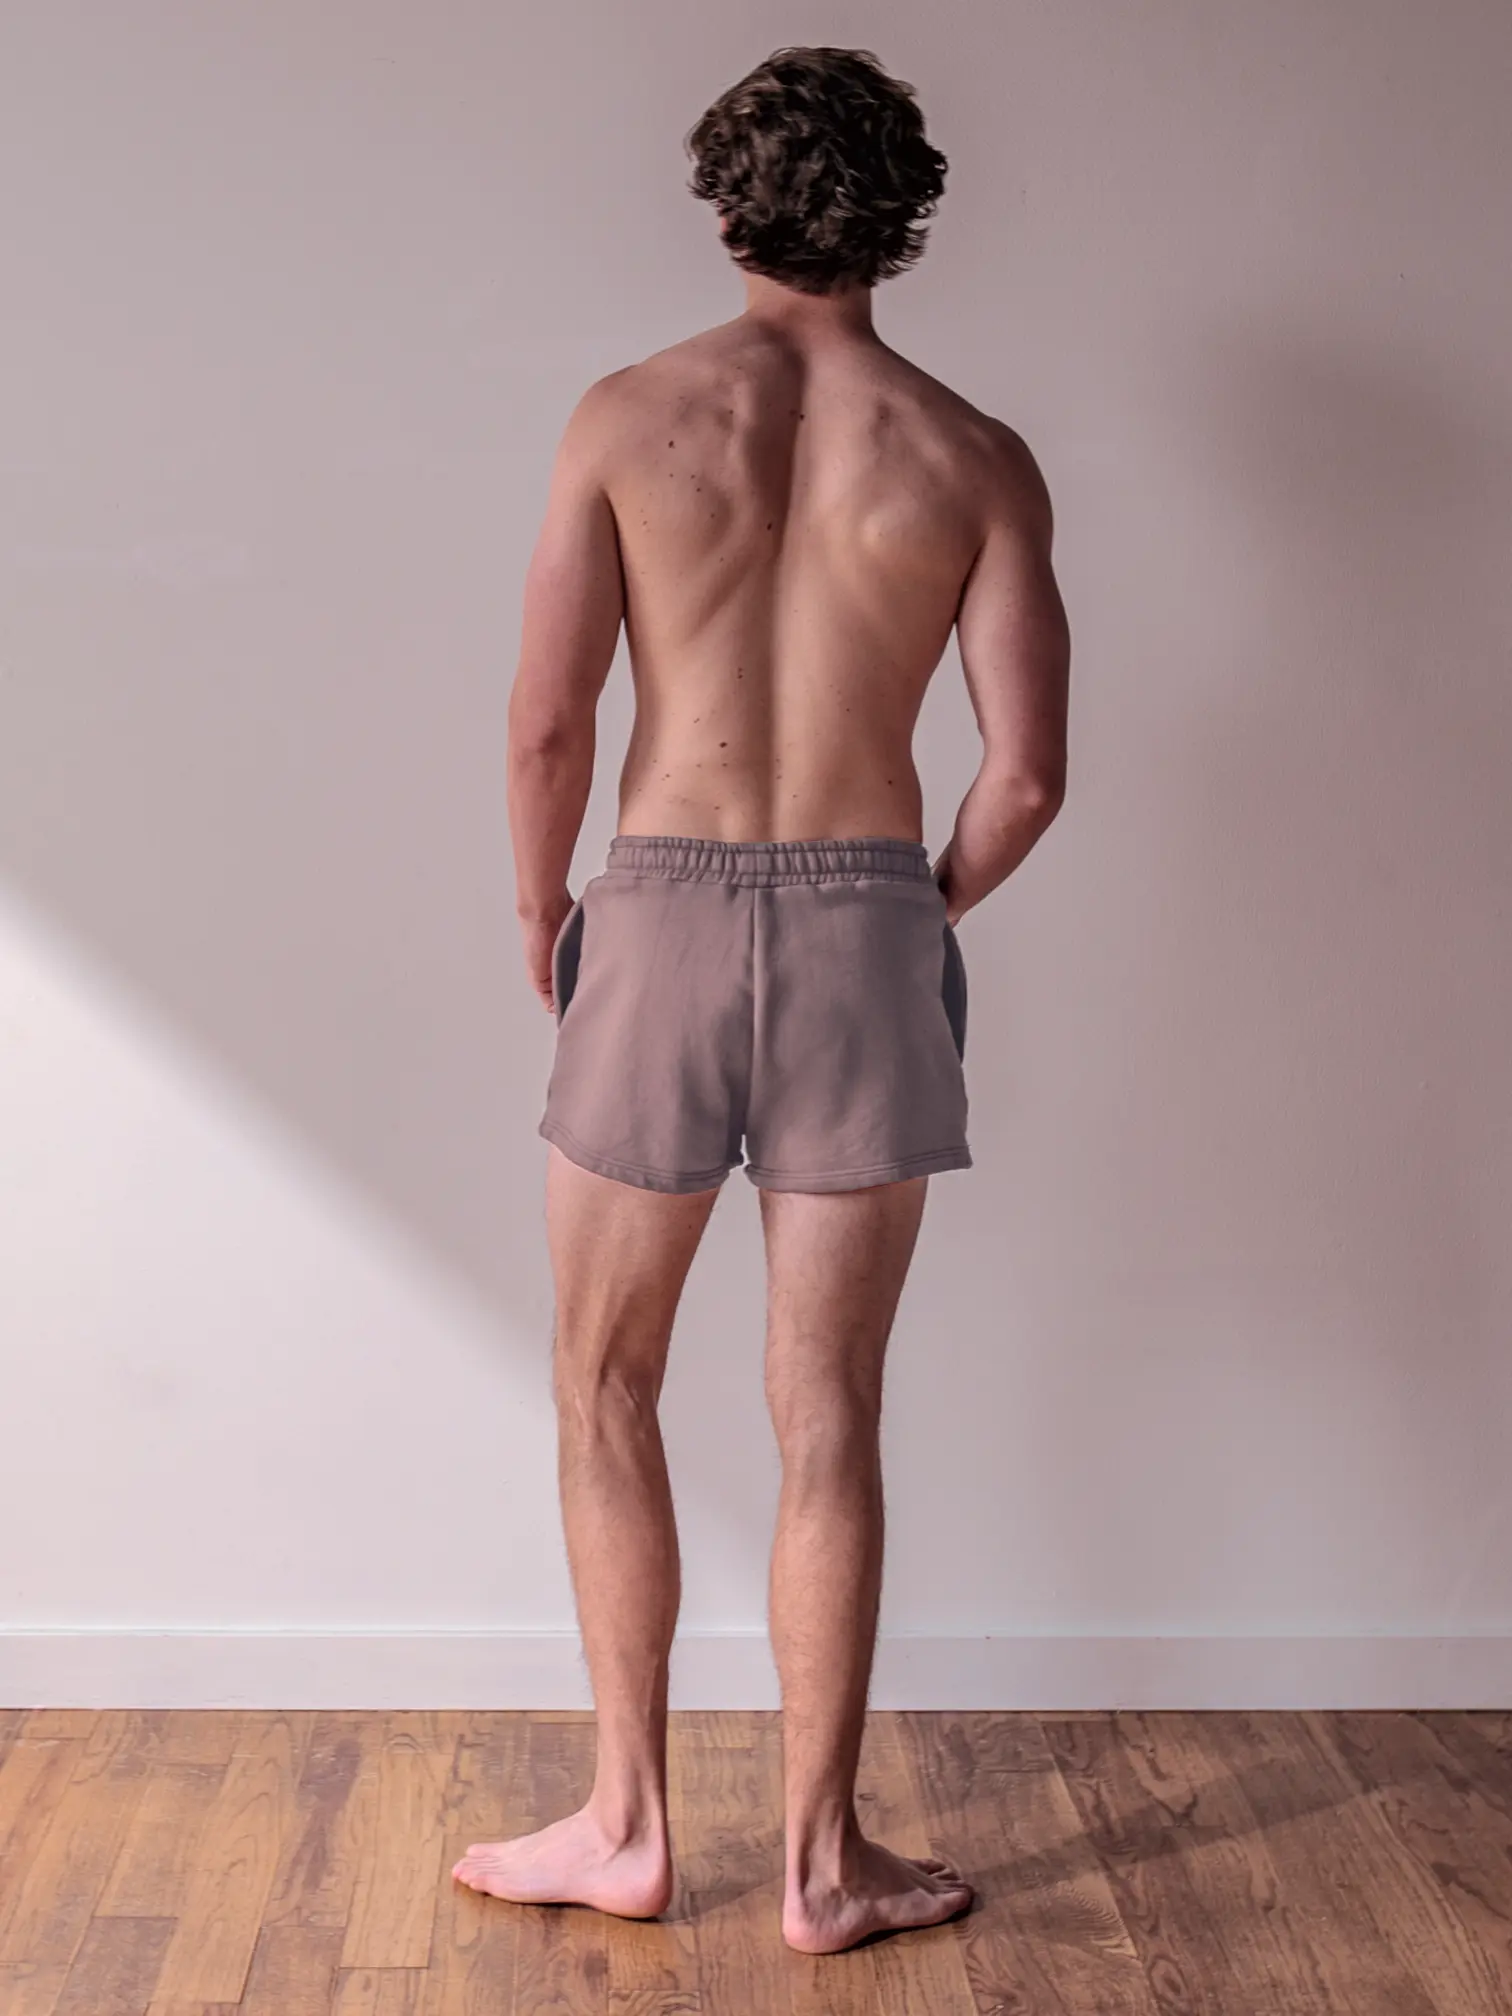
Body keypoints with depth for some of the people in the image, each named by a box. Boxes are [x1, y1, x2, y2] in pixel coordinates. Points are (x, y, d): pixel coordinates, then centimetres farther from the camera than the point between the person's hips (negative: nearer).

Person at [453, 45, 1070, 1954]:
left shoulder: (630, 415, -2)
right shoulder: (975, 459, 1)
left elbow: (547, 721, -7)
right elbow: (1025, 773, -3)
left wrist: (541, 912, 10)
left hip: (661, 923, -1)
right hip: (863, 931, 1)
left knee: (606, 1387, 14)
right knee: (827, 1417, 8)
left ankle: (628, 1823, 22)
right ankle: (822, 1859, 18)